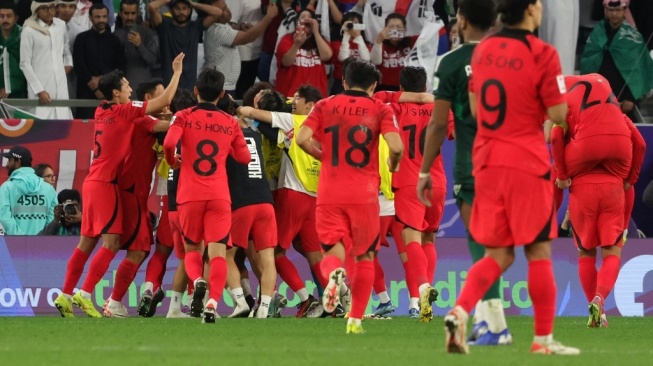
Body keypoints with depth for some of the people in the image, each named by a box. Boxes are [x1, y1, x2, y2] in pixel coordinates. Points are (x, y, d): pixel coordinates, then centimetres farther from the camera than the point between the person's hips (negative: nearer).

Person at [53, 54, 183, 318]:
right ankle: (84, 294, -14)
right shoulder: (122, 111, -11)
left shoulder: (101, 112, 12)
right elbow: (164, 101, -10)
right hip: (105, 184, -8)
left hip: (93, 183, 8)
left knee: (87, 242, 11)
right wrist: (177, 73, 0)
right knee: (111, 242, -9)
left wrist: (156, 118, 14)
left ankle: (66, 295, 11)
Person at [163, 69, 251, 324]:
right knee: (217, 253, -4)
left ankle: (198, 281, -17)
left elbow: (169, 143, -15)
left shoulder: (184, 117, 1)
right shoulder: (230, 123, 8)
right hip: (220, 196, 0)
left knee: (192, 250, 15)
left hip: (190, 195, 0)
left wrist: (172, 160, 6)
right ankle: (212, 302, -25)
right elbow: (244, 157, 13)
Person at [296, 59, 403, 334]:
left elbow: (302, 139, -5)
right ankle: (355, 319, 8)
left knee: (333, 252, 3)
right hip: (364, 195, -1)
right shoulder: (380, 110, 4)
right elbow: (396, 147, -11)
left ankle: (334, 273, -34)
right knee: (365, 256, 14)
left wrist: (325, 156, 13)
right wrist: (393, 165, 12)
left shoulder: (325, 106, 9)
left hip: (329, 195, 1)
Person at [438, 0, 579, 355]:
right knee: (538, 251, 4)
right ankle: (543, 338, 6)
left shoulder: (482, 50, 8)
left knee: (497, 254, 10)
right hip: (527, 165, -5)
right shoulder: (541, 54, -11)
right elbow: (558, 114, -10)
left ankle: (459, 312, -11)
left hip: (486, 162, 5)